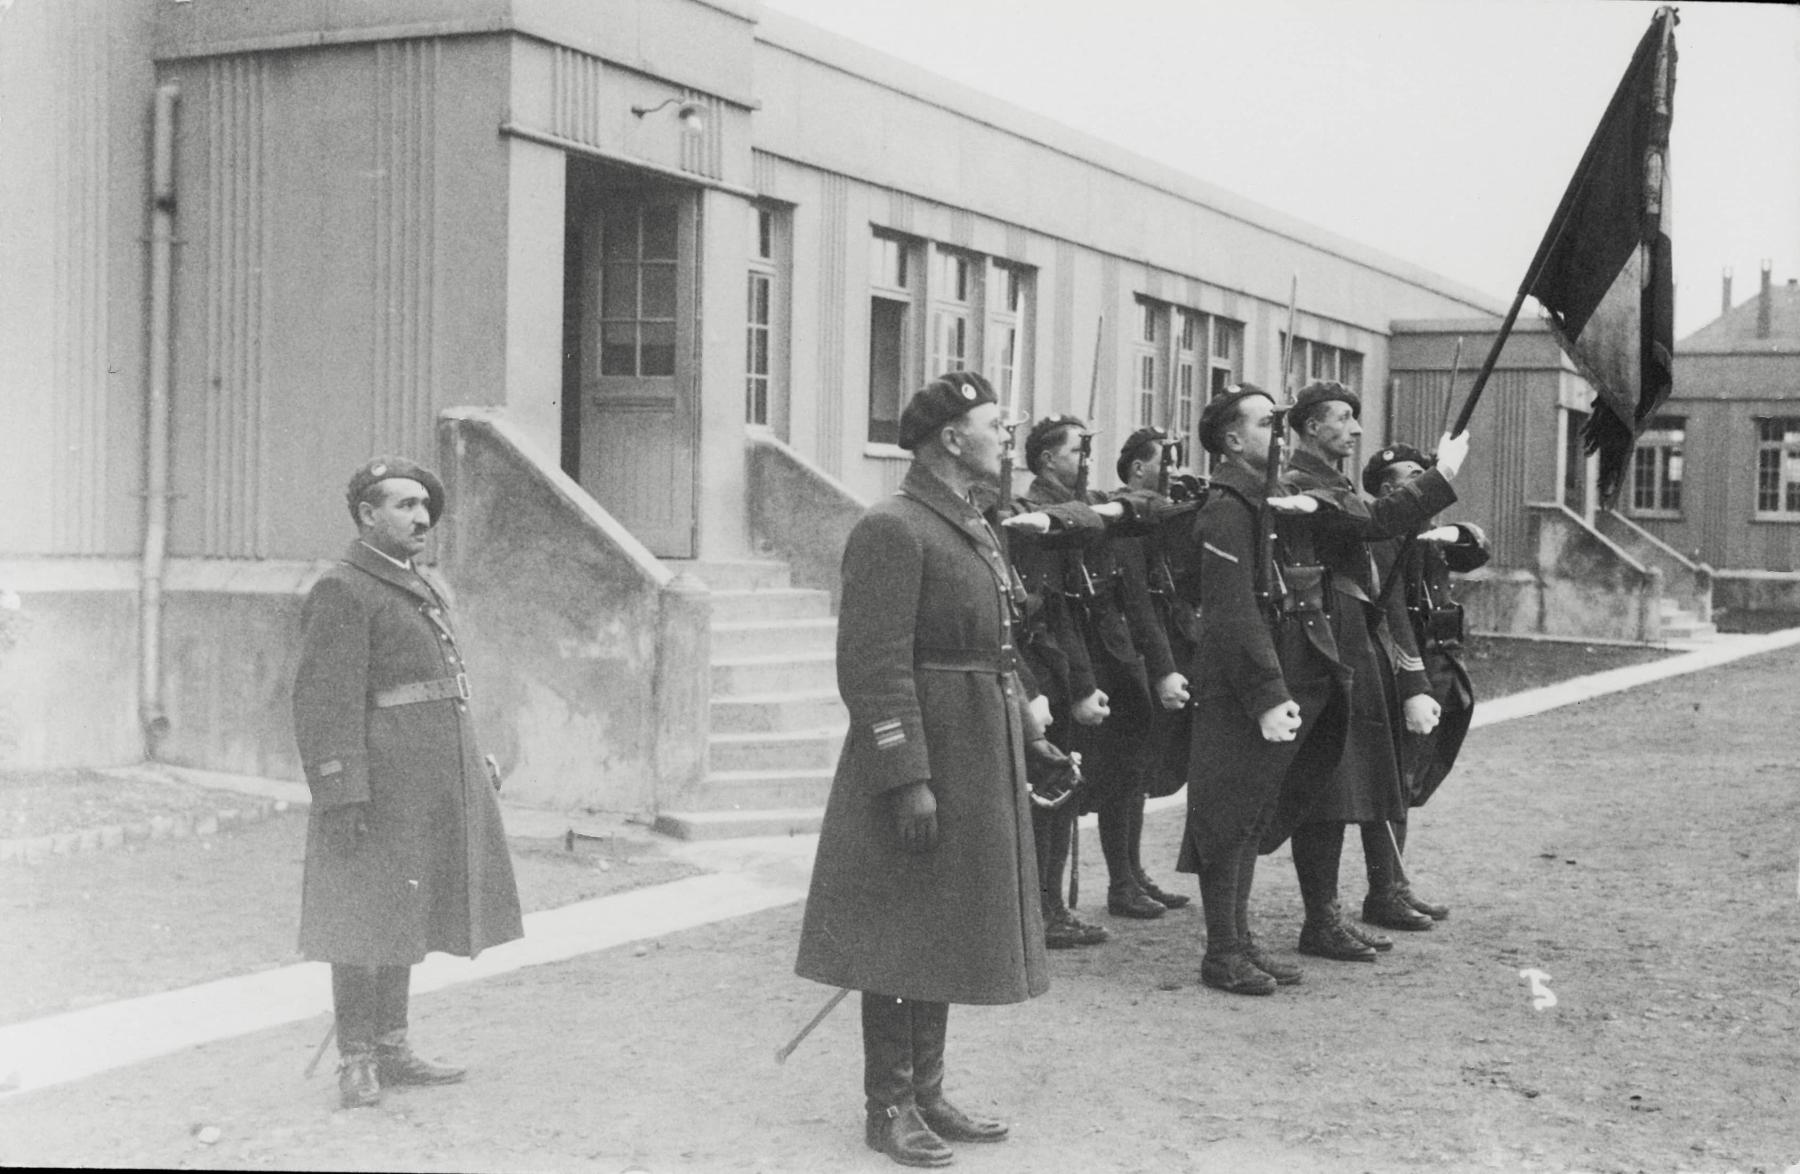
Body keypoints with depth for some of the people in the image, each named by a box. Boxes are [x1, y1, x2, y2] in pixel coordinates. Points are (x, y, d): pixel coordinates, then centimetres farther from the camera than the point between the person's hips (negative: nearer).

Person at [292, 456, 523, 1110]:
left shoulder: (424, 587, 17)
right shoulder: (342, 592, -11)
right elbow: (326, 702, -16)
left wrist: (474, 772, 20)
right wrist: (341, 797, -22)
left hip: (428, 783, 9)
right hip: (379, 782, -9)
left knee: (402, 916, 13)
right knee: (364, 918, -2)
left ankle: (390, 1051, 21)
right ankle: (355, 1062, 7)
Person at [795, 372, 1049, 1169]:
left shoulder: (975, 530, 14)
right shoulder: (892, 530, -15)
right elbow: (875, 668, -21)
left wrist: (1031, 739, 16)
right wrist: (908, 780, -23)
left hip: (978, 766, 9)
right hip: (920, 756, -9)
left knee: (944, 934, 15)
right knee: (900, 940, 1)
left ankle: (926, 1093, 25)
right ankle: (887, 1107, 12)